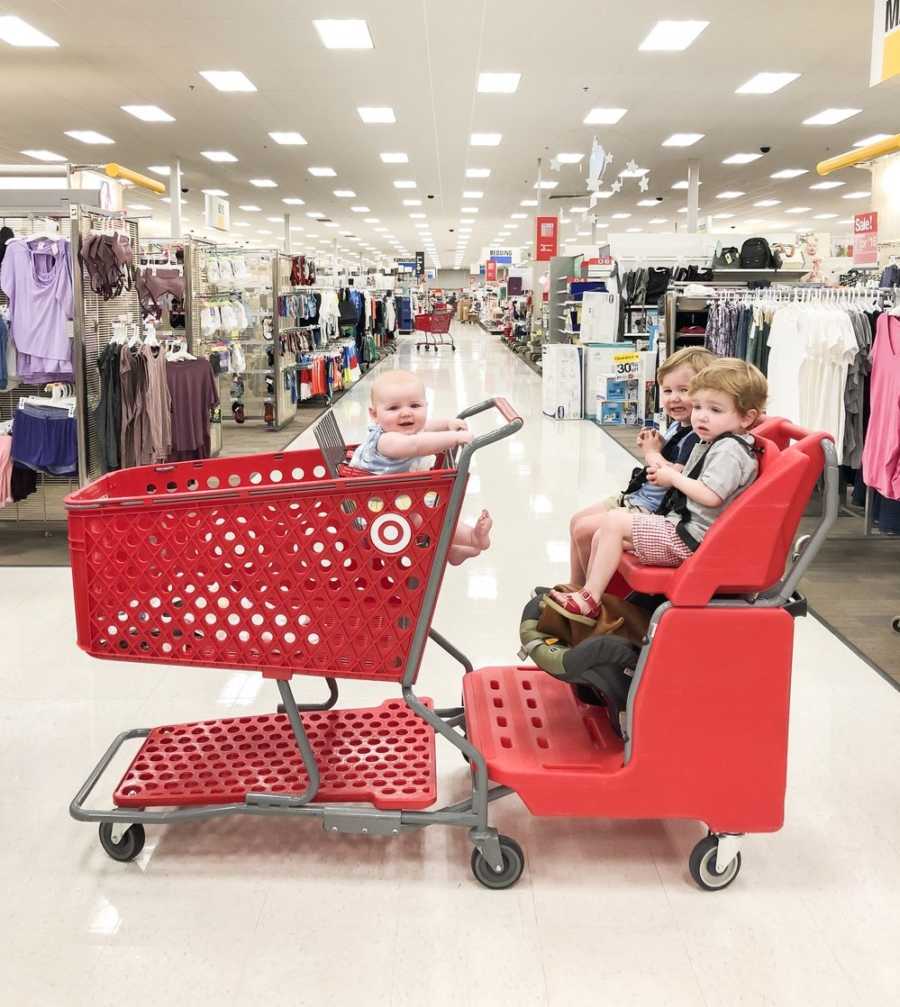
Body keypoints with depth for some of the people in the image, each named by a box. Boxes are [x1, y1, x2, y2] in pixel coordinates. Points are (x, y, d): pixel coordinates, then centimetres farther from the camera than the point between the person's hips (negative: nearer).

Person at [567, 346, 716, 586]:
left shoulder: (698, 437, -21)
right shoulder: (677, 426, 9)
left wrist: (652, 454, -12)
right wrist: (651, 448, -1)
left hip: (652, 511, -11)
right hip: (636, 497, 11)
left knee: (585, 530, -13)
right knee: (577, 520, 14)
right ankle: (576, 587, 24)